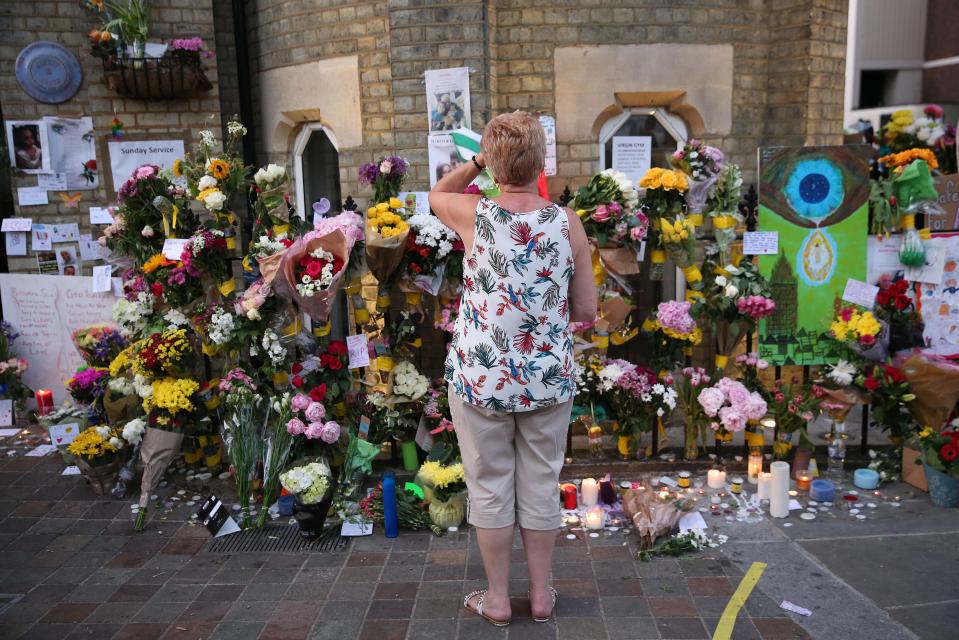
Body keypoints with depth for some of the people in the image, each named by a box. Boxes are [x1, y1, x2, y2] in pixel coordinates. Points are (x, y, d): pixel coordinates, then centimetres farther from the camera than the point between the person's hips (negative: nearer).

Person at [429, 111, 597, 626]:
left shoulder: (475, 215, -10)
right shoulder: (567, 223, -8)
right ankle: (540, 594, 31)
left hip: (481, 378, -1)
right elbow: (586, 311, -2)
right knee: (541, 486, 16)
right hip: (549, 379, 2)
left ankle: (497, 598, 27)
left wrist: (479, 162, 11)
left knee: (490, 488, 13)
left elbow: (436, 193, 14)